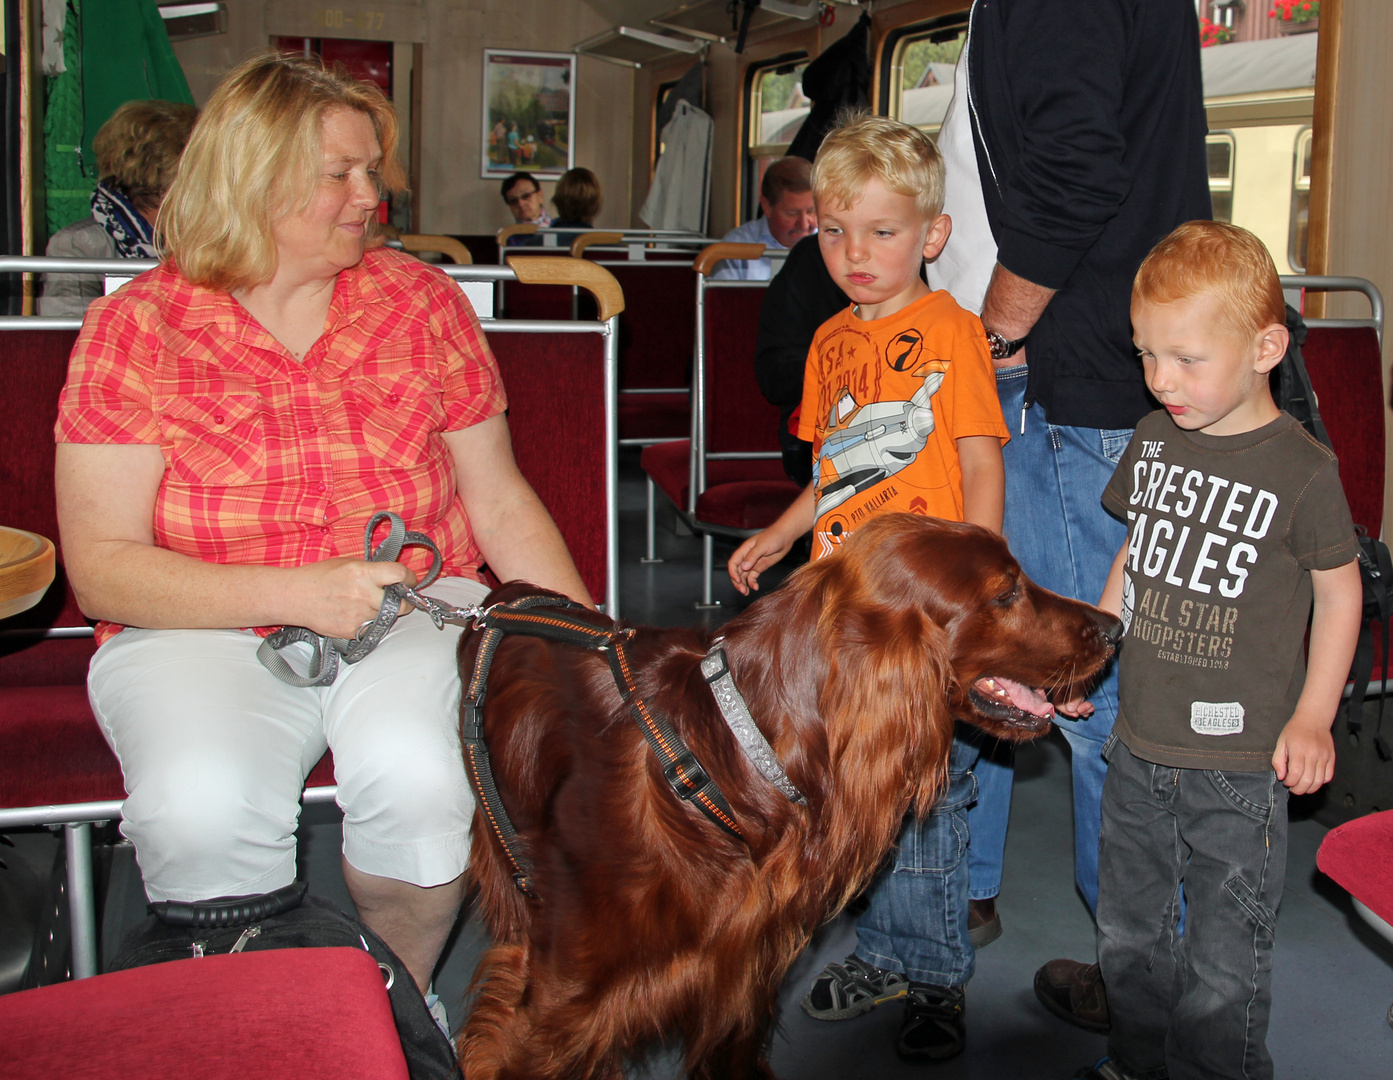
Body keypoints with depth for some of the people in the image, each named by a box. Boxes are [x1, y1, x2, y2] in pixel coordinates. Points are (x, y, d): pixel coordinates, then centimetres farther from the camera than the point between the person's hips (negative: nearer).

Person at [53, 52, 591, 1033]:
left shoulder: (420, 299, 7)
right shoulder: (135, 327, -2)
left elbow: (499, 500, 10)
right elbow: (102, 567, -7)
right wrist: (297, 593, -20)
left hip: (414, 605, 2)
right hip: (206, 627, -1)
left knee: (416, 776, -31)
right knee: (202, 808, -32)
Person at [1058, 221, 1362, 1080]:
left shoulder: (1301, 469, -13)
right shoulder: (1153, 440, 3)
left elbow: (1339, 590, -4)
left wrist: (1312, 715, -8)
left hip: (1241, 762, -6)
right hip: (1138, 747, 6)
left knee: (1223, 961, 4)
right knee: (1128, 931, 20)